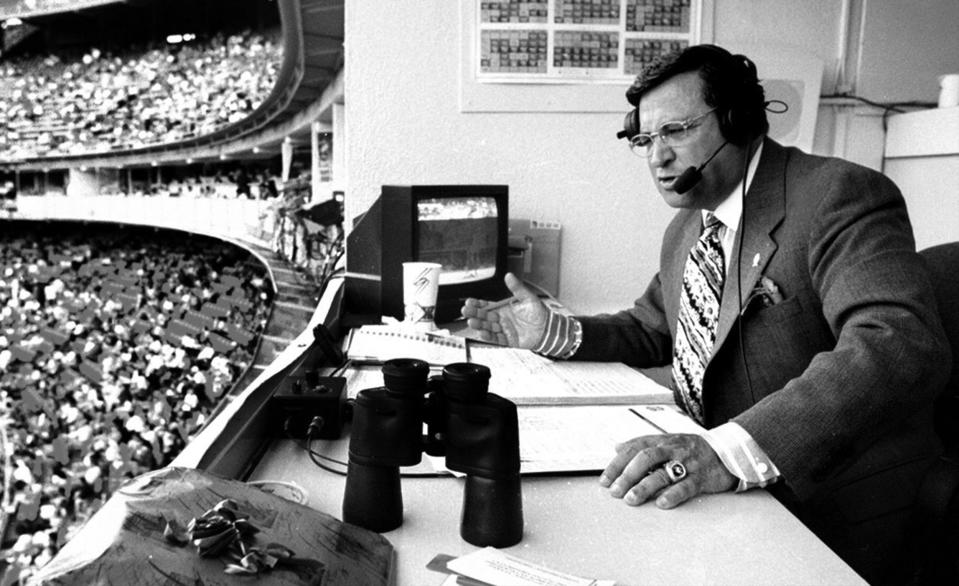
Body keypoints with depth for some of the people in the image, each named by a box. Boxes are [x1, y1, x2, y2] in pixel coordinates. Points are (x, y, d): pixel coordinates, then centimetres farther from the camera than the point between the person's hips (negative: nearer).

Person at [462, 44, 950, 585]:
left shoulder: (840, 197, -16)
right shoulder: (686, 228, 10)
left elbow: (901, 346, -31)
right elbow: (651, 331, 19)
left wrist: (731, 449, -43)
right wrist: (553, 334, 0)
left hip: (825, 523, -6)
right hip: (714, 499, 7)